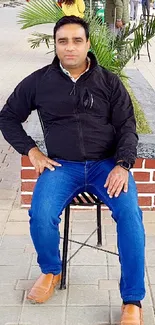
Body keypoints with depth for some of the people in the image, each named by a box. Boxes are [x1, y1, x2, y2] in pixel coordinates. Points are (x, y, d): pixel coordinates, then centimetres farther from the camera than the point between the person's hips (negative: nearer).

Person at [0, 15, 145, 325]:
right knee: (40, 216, -28)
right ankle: (51, 271, 7)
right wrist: (31, 151, 0)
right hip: (61, 166, 0)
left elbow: (127, 127, 4)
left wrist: (123, 165, -14)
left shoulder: (109, 82, 5)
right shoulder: (38, 81, 5)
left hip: (107, 164, 0)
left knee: (130, 214, -28)